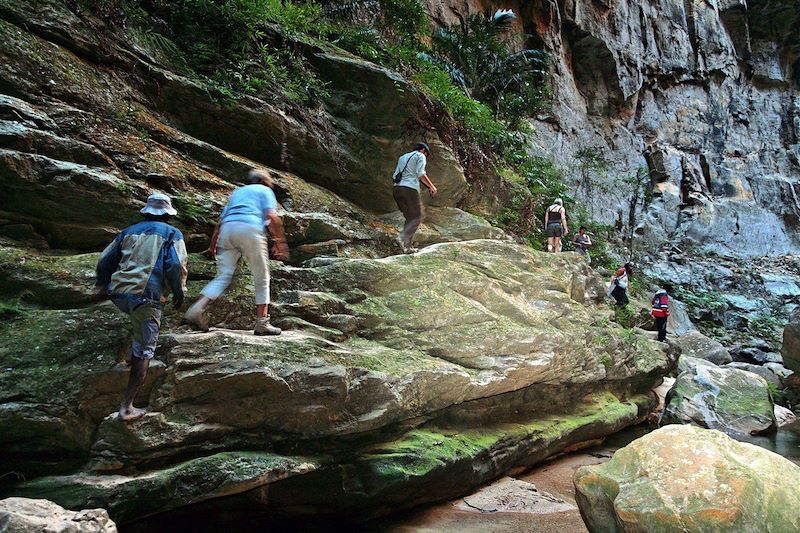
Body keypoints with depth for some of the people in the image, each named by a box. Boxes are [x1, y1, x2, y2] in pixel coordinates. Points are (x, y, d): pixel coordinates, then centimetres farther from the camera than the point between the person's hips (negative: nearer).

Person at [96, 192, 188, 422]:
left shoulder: (129, 231, 21)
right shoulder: (172, 233, 8)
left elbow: (105, 261, 21)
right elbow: (176, 265, -7)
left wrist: (103, 285, 36)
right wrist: (179, 292, 6)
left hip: (119, 294, 5)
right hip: (146, 297, -5)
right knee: (144, 352, -1)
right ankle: (127, 407, -2)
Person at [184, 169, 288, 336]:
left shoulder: (237, 192, 33)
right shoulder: (265, 190, 19)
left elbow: (220, 221, 26)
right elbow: (272, 216, 0)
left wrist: (212, 245, 26)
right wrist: (280, 242, 1)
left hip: (227, 228, 5)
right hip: (250, 228, -5)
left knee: (223, 276, 6)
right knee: (261, 278, 5)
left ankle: (195, 309, -12)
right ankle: (262, 323, 3)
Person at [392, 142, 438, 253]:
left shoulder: (402, 157, 28)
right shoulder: (420, 156, 6)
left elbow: (394, 176, 22)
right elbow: (420, 174, -9)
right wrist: (431, 186, -1)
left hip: (396, 188, 7)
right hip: (410, 189, -7)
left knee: (410, 218, 12)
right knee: (417, 217, -2)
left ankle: (406, 247, 4)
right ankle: (402, 238, -23)